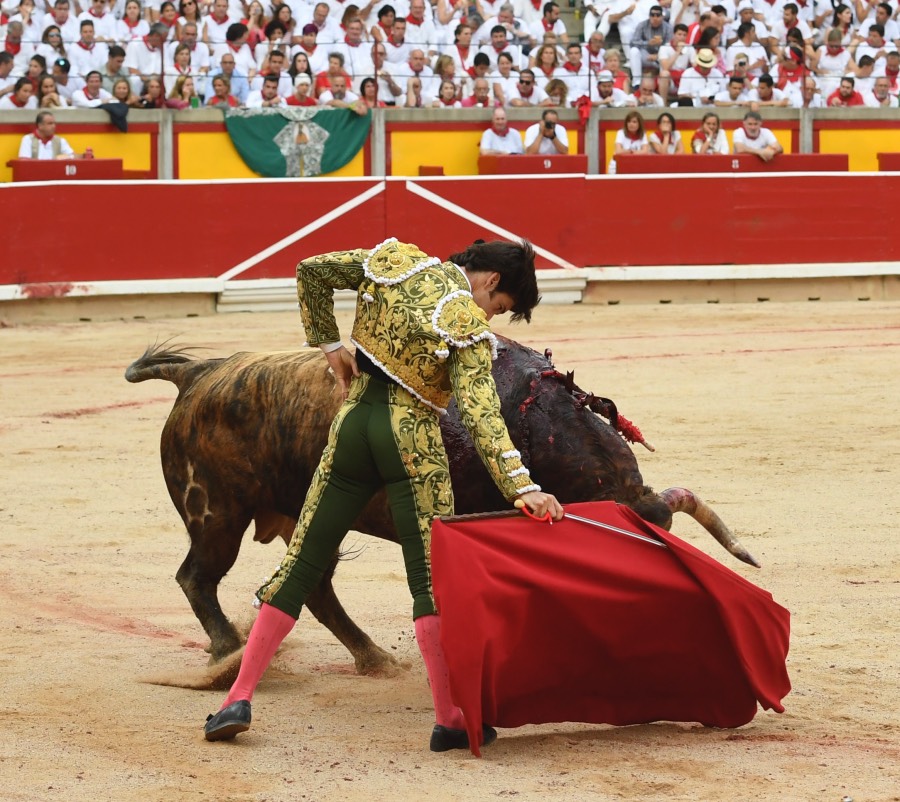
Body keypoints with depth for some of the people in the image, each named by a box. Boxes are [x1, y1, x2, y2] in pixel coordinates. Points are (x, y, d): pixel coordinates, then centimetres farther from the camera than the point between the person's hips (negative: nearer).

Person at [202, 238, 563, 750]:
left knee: (303, 564, 9)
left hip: (354, 424, 5)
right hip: (413, 441, -5)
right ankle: (452, 720, -2)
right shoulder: (471, 328, -12)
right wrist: (523, 487, -27)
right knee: (431, 578, 0)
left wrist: (329, 344, 20)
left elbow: (312, 270, 11)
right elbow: (481, 414, -22)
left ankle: (240, 698, 4)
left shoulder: (396, 260, 4)